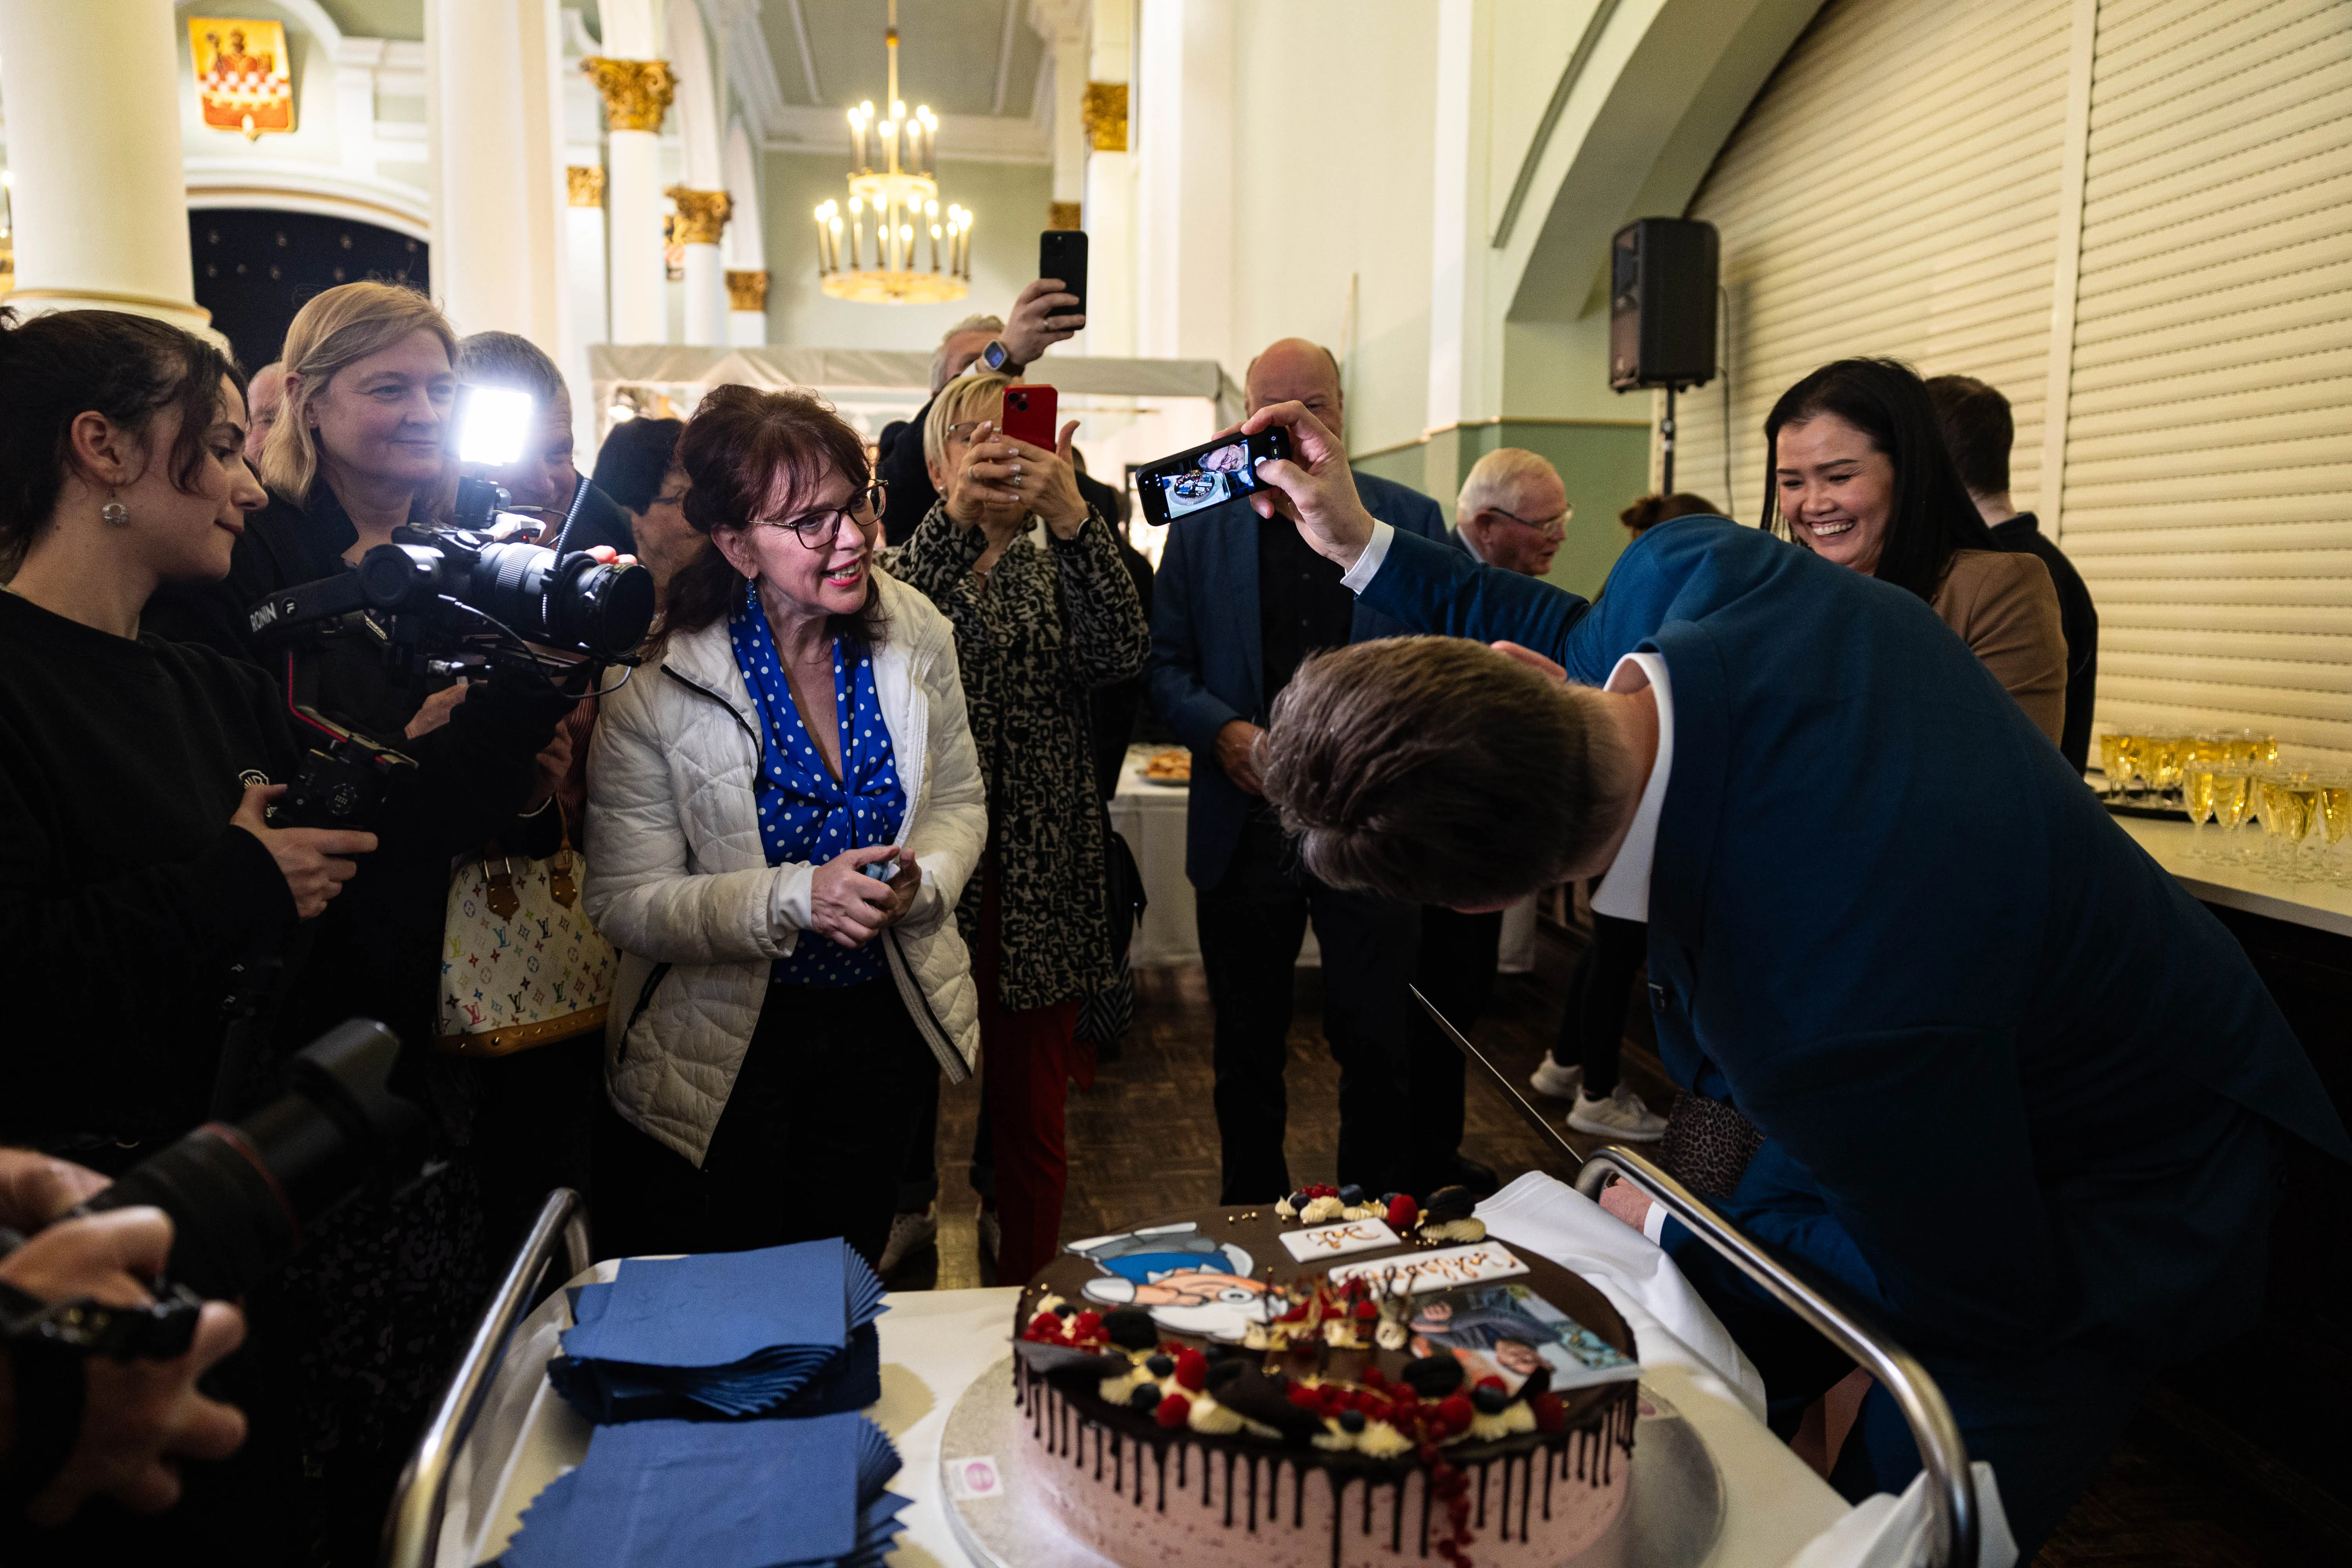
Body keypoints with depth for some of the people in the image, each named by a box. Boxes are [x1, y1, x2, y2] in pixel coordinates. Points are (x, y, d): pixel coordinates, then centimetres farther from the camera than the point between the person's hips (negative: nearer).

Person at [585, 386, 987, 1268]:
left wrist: (920, 881, -19)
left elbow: (959, 801, 3)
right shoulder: (657, 685, -19)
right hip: (723, 1042, -3)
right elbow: (624, 902, -17)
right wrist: (793, 898, -31)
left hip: (887, 1020, 4)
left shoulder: (917, 634, -8)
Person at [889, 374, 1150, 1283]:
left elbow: (1122, 652, -13)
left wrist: (1073, 516, -26)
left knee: (1030, 1118, 9)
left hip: (1038, 882, 1)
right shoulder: (908, 564, 7)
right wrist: (955, 518, -29)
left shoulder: (1060, 572, 10)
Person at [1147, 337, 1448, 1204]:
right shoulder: (1201, 525, 7)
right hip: (1244, 830, 1)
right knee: (1248, 1050, 13)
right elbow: (1163, 663, 6)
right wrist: (1221, 731, -13)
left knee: (1375, 1047, 6)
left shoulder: (1412, 520, 5)